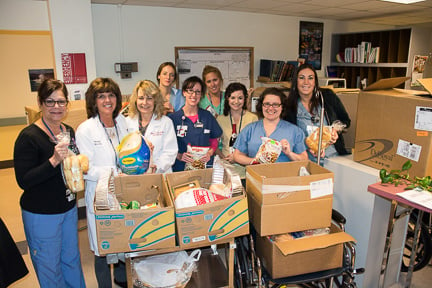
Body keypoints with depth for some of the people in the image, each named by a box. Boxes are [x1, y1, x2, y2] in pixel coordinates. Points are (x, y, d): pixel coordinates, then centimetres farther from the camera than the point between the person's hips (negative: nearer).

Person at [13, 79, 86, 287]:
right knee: (49, 266, 12)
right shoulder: (29, 137, -19)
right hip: (41, 214, -6)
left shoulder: (68, 131, 2)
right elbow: (23, 181, -21)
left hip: (69, 208, 6)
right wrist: (54, 161, -32)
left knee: (71, 259, 22)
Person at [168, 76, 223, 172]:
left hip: (204, 166, 1)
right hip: (180, 167, -1)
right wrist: (178, 155, -12)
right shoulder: (172, 118, 2)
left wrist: (210, 153, -2)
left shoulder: (207, 116, 9)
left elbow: (214, 141, 16)